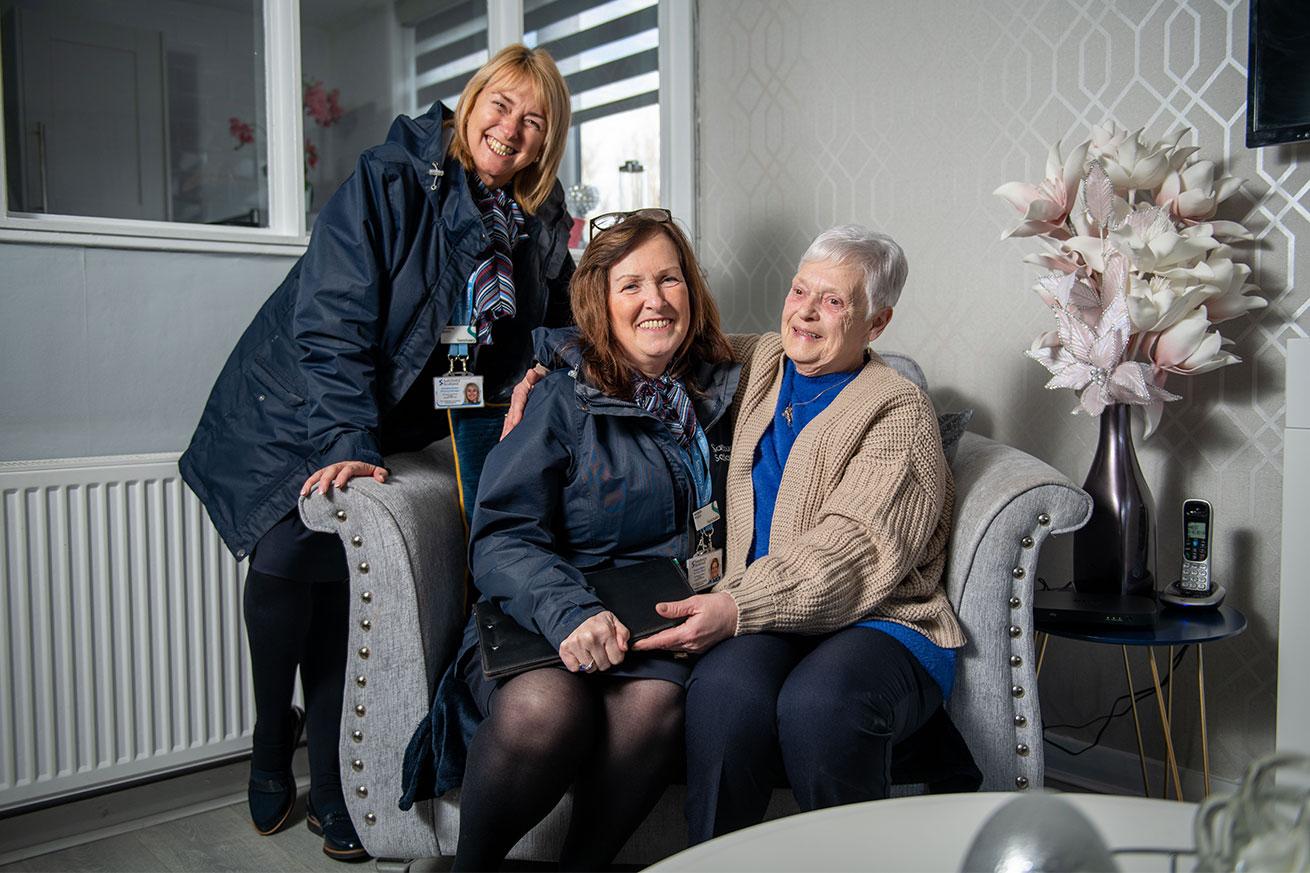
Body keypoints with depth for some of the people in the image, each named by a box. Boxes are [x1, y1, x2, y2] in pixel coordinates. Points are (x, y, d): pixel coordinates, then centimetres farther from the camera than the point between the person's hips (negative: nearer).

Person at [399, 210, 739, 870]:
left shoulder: (722, 394, 13)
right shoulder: (565, 399, 1)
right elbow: (501, 538, -7)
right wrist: (569, 612, -26)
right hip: (542, 617, -2)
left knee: (654, 702, -33)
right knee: (546, 707, -34)